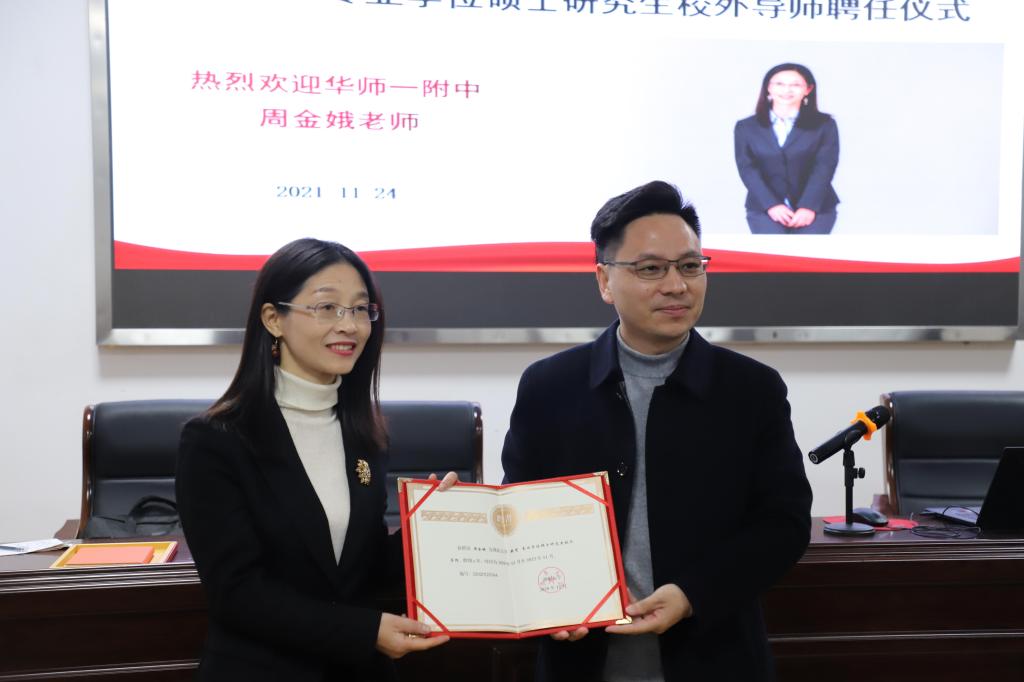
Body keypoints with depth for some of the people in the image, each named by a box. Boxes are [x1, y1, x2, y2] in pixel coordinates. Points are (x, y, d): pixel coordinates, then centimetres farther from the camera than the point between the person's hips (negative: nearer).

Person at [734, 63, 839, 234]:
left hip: (815, 205, 0)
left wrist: (808, 206, -17)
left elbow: (825, 166, -2)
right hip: (763, 207, 0)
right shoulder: (746, 127, 9)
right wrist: (771, 205, -15)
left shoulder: (824, 124, 8)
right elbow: (747, 169, 0)